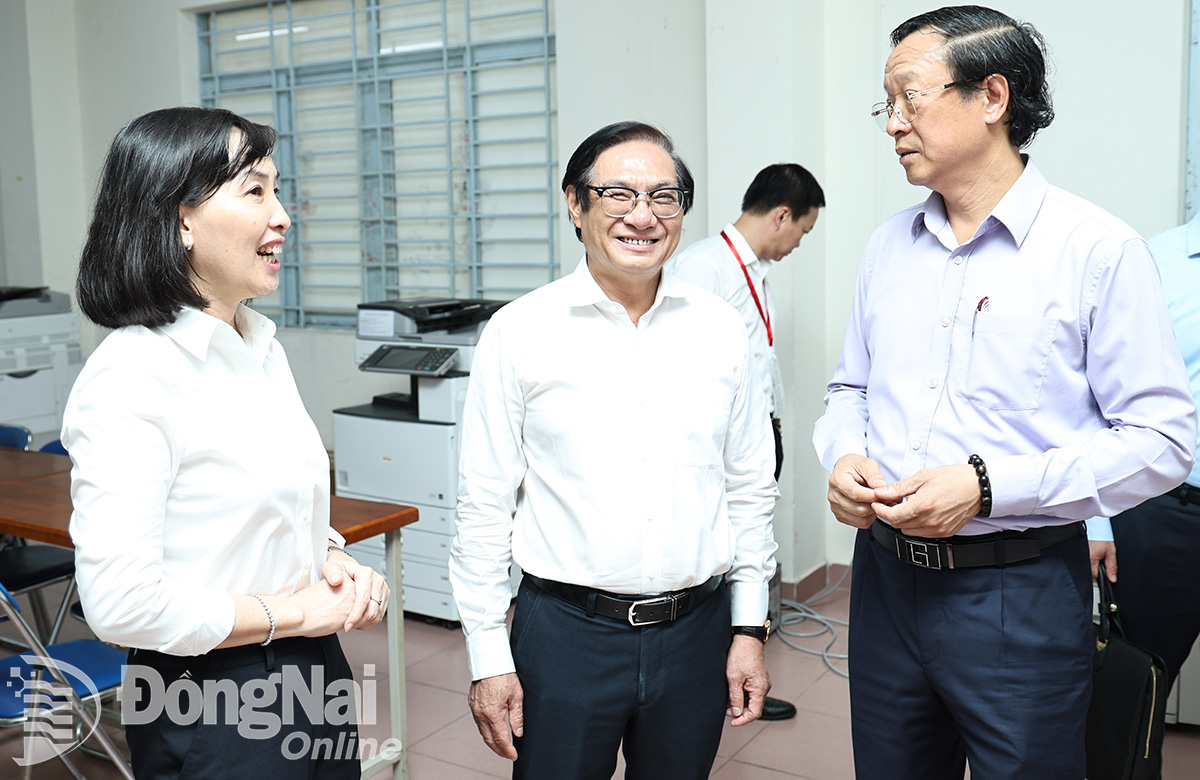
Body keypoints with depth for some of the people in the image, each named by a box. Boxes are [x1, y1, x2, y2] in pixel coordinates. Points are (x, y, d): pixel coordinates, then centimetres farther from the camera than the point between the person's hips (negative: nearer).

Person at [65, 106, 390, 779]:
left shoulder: (262, 346, 6)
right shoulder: (131, 376, -21)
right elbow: (122, 603, -25)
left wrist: (339, 564, -3)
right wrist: (297, 611, -16)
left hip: (314, 672, 8)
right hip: (210, 705, -8)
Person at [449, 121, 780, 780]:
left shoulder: (720, 329, 2)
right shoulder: (518, 333, -6)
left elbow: (749, 489, 8)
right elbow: (484, 508, -3)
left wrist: (749, 628, 7)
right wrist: (488, 656, -3)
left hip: (696, 630, 3)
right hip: (566, 631, -2)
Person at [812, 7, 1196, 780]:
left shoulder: (1099, 249, -10)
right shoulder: (889, 245, 7)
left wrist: (988, 485, -21)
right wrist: (846, 455, -6)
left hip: (1020, 593, -5)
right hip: (887, 576, 5)